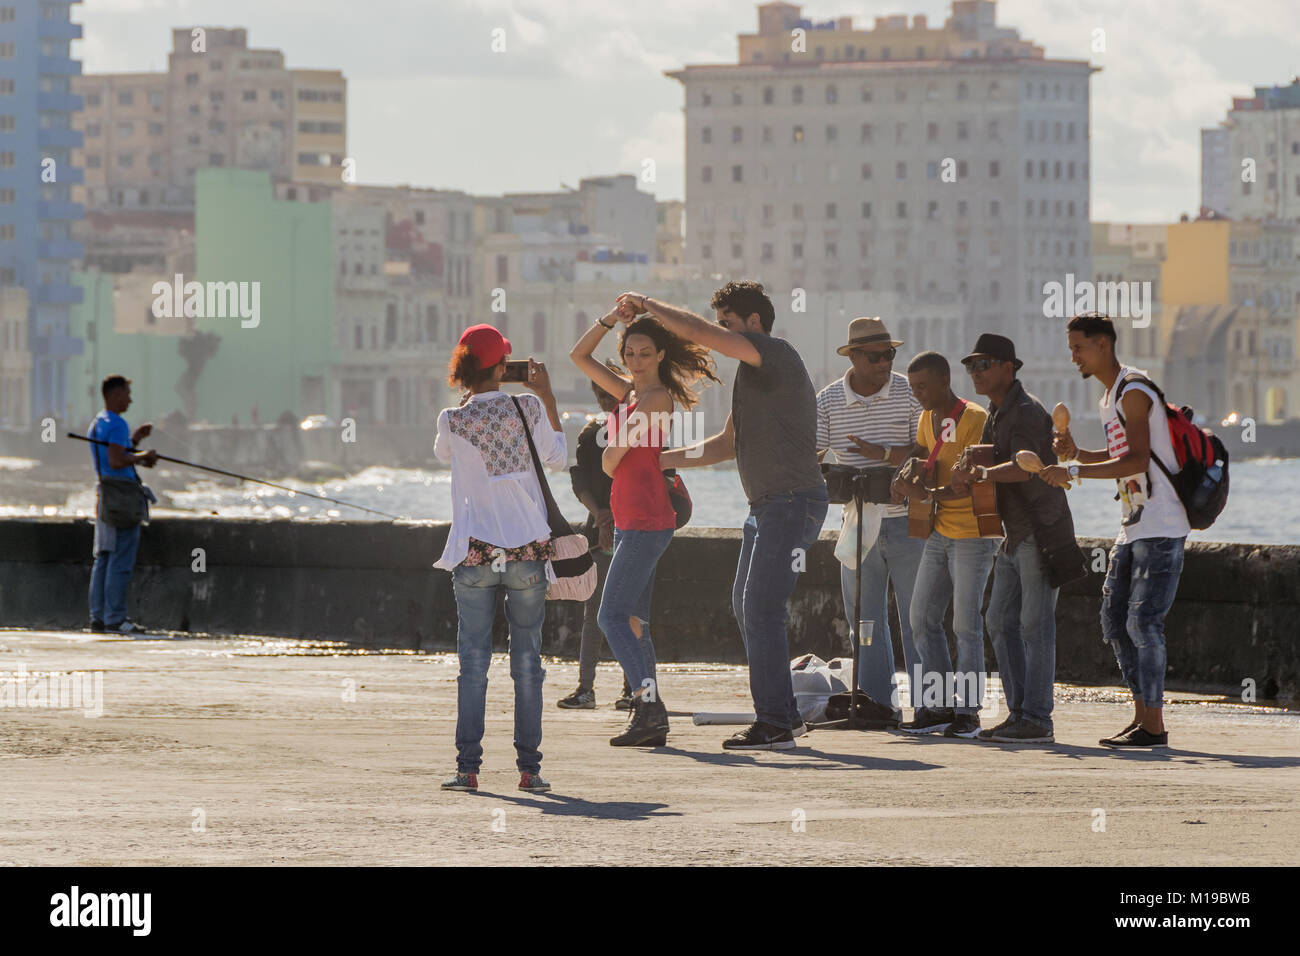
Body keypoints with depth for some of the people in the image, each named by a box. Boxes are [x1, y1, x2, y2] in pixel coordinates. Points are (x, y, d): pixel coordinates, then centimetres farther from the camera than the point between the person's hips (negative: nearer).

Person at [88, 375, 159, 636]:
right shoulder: (116, 424, -12)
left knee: (103, 558, 9)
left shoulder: (97, 424, 18)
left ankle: (98, 617, 9)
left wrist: (133, 440, 21)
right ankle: (115, 617, -10)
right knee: (121, 559, -9)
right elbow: (117, 460, -22)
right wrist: (143, 456, -9)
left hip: (104, 494, 10)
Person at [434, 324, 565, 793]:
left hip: (475, 555, 0)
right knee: (527, 662, 6)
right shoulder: (528, 411, -5)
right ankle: (529, 767, 5)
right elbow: (557, 457, 13)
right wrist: (547, 397, 19)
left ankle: (468, 767, -2)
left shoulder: (453, 421, -6)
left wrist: (469, 396, 18)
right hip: (528, 551, 0)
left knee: (473, 662, 4)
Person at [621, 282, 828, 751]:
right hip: (767, 505, 11)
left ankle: (774, 724, -9)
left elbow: (698, 332, -20)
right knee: (746, 606, 14)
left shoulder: (775, 354, -12)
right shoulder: (753, 373, 20)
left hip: (793, 504, -11)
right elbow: (727, 444, 28)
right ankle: (783, 713, 20)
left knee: (762, 608, -11)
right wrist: (661, 460, 25)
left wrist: (650, 305, -5)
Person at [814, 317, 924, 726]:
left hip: (907, 519, -3)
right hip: (857, 521, 3)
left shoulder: (909, 394, -3)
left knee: (917, 615, -2)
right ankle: (878, 702, 12)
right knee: (863, 616, 6)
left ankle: (926, 703, 1)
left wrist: (884, 454, -20)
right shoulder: (829, 400, 4)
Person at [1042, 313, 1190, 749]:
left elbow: (1138, 459, -24)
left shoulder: (1134, 391, -14)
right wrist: (1077, 453, 9)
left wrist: (1074, 472, -27)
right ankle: (1142, 713, 16)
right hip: (1133, 526, 10)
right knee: (1114, 619, 10)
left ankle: (1154, 725, -9)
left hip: (1161, 528, -10)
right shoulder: (1109, 396, 18)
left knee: (1143, 622, -11)